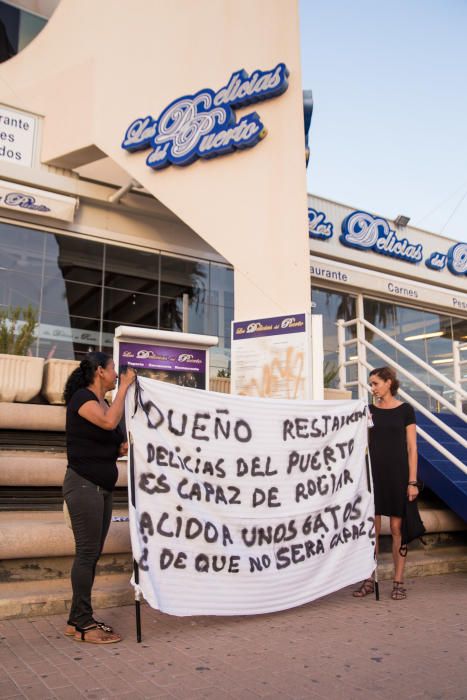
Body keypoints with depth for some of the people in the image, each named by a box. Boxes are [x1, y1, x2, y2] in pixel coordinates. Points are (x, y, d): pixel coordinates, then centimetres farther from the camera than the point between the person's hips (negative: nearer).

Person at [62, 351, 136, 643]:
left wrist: (122, 448, 2)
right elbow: (109, 422, -30)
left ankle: (78, 620, 19)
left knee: (93, 553, 10)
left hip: (102, 487, 9)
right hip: (83, 485, -9)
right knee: (87, 552, -5)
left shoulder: (104, 402, 15)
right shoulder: (81, 397, -10)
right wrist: (125, 386, -20)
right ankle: (83, 625, 4)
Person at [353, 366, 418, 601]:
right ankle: (369, 580, 12)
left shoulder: (405, 410, 0)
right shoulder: (369, 410, 8)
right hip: (374, 474, 3)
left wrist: (412, 481, -7)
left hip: (397, 474, -2)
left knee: (397, 528, 3)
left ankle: (398, 582, 12)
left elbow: (411, 448, -2)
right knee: (372, 528, 4)